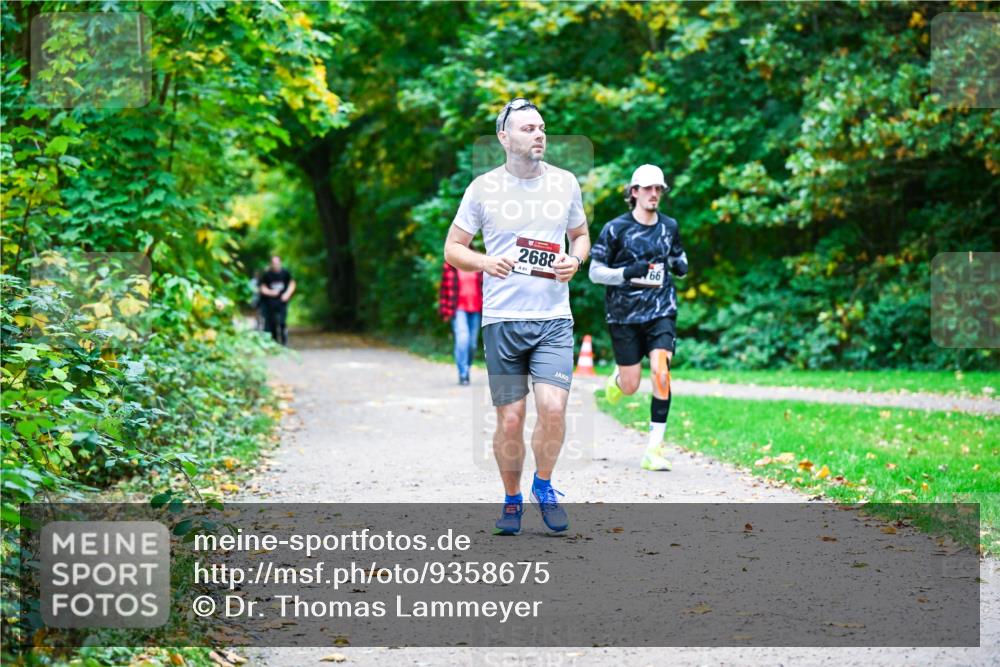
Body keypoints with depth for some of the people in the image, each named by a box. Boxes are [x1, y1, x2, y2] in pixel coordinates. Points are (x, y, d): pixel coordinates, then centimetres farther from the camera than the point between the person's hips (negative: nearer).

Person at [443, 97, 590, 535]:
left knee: (553, 408, -15)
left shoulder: (565, 183, 8)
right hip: (502, 320, -1)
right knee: (510, 418, 0)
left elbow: (581, 234, 21)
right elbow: (452, 248, 7)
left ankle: (544, 486, 10)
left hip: (554, 319, 1)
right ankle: (512, 500, 20)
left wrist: (575, 260, -1)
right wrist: (485, 262, -13)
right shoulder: (483, 188, 1)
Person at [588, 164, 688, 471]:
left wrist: (681, 266, 1)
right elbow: (595, 271, -3)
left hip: (661, 310, 2)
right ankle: (617, 377, 43)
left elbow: (677, 255, 25)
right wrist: (627, 273, -19)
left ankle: (654, 448, -15)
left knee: (660, 371, -18)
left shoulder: (669, 226, 7)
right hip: (624, 315, -2)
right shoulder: (616, 228, -5)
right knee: (631, 386, 2)